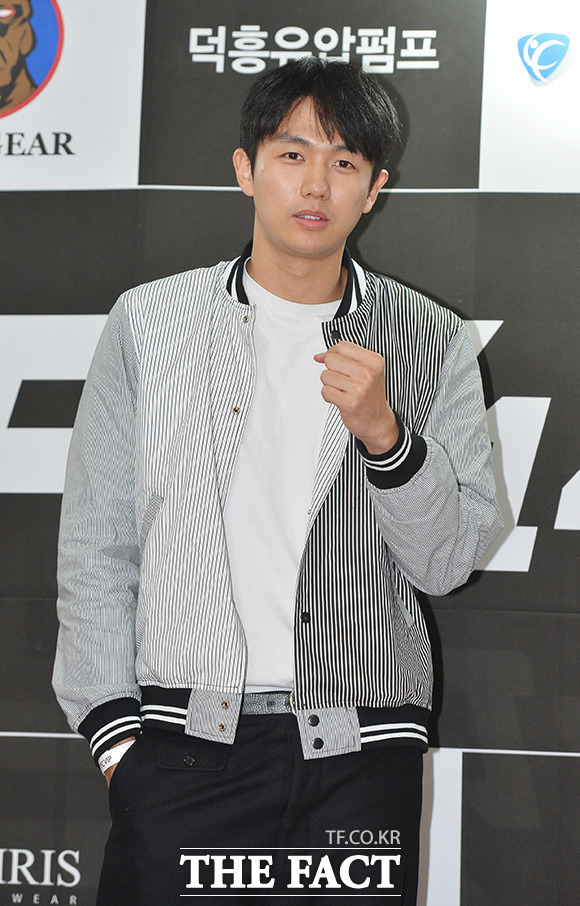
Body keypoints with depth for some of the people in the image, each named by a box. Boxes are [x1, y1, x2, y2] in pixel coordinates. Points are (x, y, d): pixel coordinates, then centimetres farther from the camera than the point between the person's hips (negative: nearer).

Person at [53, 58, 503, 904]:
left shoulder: (431, 342, 6)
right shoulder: (148, 323, 5)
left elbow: (450, 561, 3)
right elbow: (95, 546, 6)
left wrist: (383, 432, -13)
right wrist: (114, 729, 0)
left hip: (361, 749, 1)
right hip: (181, 746, 0)